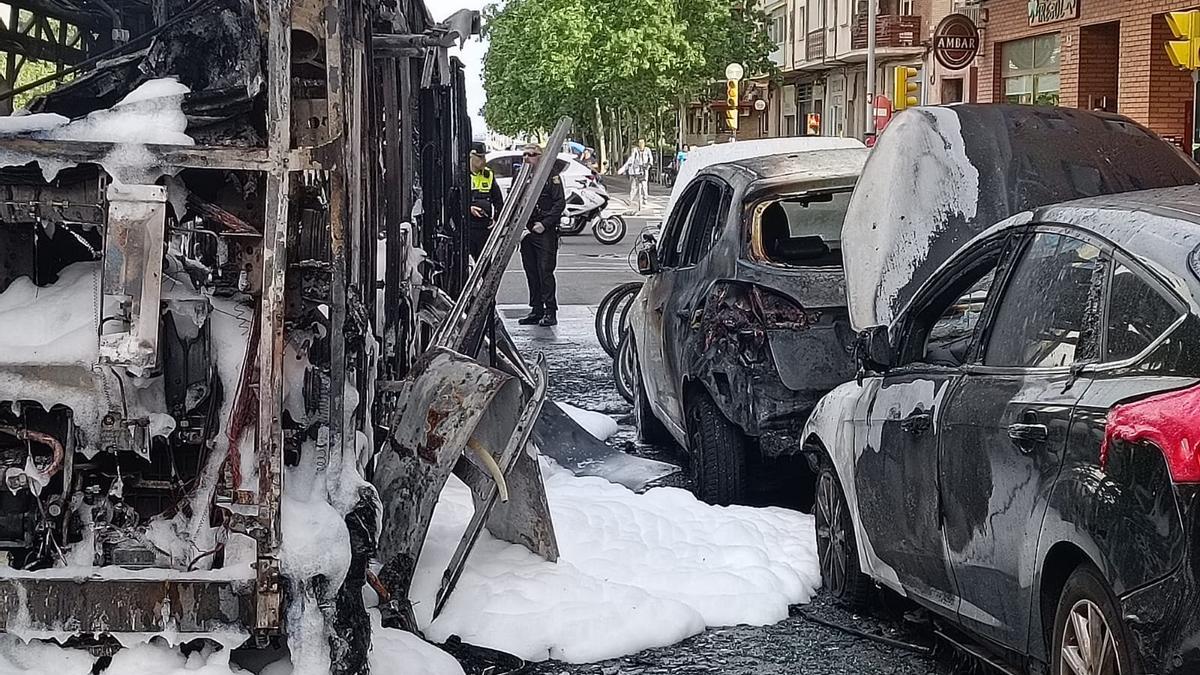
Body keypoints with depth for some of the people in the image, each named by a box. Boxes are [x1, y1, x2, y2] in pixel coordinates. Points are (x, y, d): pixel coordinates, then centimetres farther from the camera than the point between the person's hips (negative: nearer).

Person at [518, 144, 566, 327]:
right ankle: (536, 310, 15)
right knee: (531, 273, 8)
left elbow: (560, 203, -7)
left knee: (545, 272, -9)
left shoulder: (551, 175, -2)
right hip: (526, 230, 6)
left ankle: (550, 311, -6)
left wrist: (544, 223, -14)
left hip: (545, 232, -6)